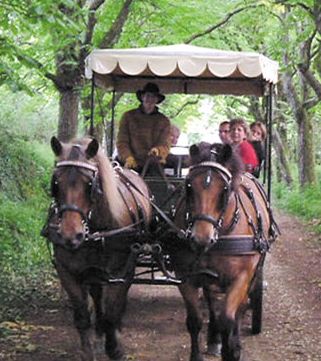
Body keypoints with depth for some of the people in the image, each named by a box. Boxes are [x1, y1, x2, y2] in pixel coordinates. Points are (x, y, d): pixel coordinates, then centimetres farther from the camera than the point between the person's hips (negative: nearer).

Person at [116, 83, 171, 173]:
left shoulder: (164, 121, 15)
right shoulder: (128, 116, 12)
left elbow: (165, 144, 5)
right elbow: (122, 142, 7)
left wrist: (158, 150, -20)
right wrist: (128, 158, -11)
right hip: (133, 167, 0)